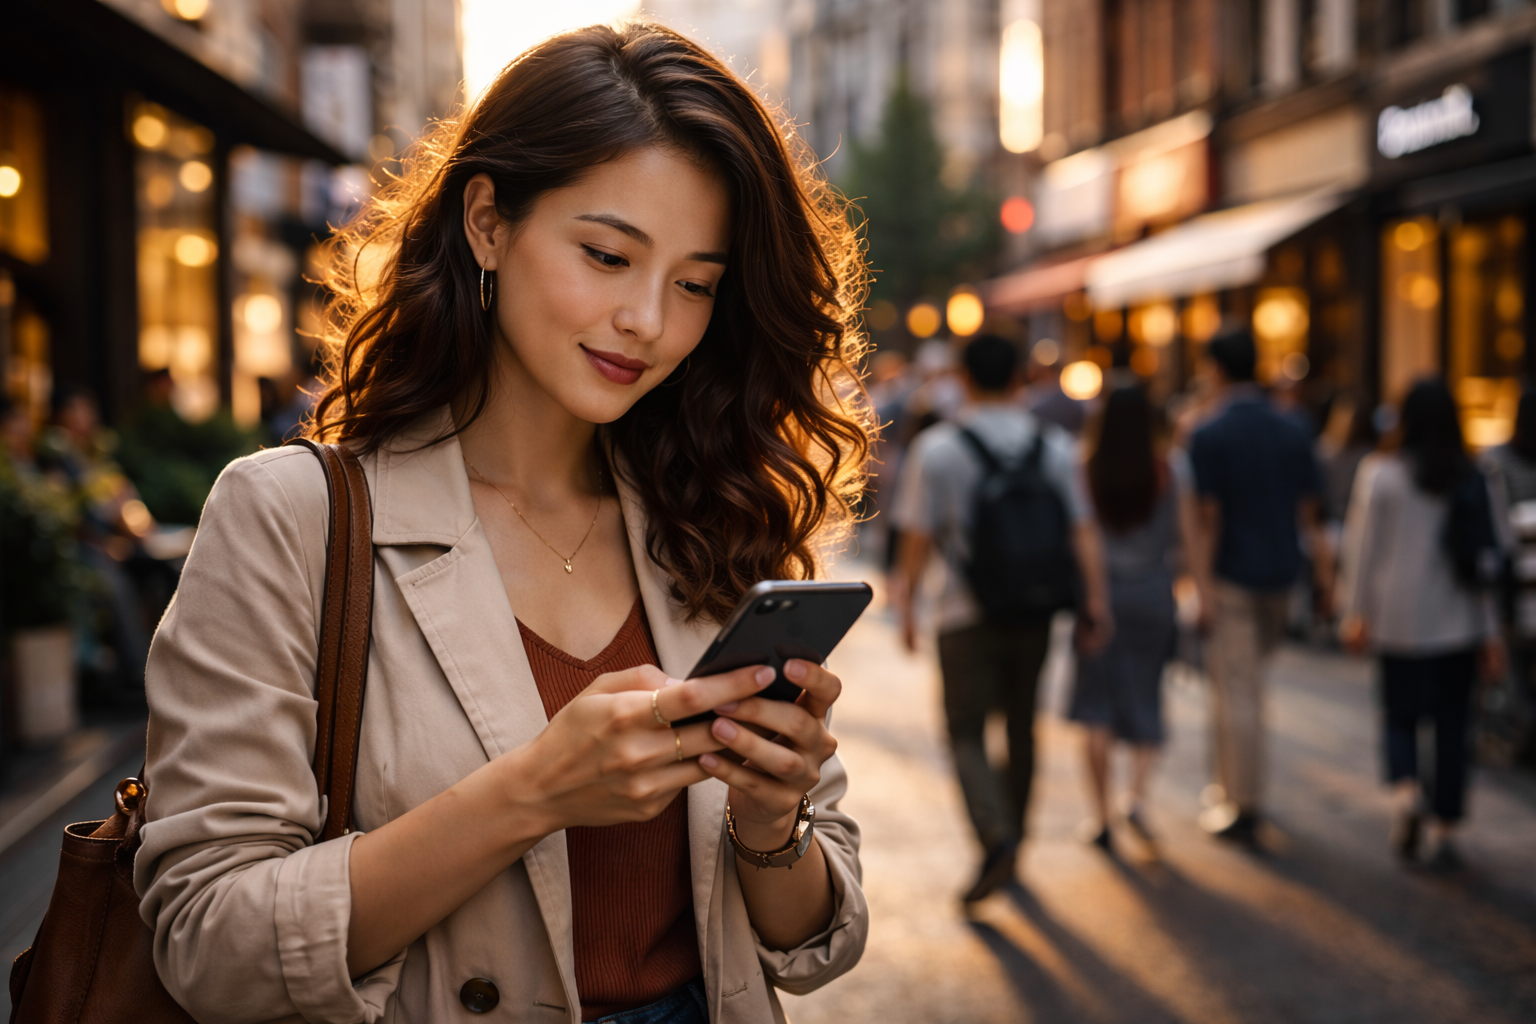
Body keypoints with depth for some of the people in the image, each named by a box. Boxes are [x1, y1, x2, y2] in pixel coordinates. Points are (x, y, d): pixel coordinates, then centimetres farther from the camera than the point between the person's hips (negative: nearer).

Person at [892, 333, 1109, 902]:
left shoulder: (937, 447, -8)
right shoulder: (1055, 444, 2)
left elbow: (919, 537, -8)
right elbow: (1082, 530, -2)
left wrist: (906, 603, 2)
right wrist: (1096, 599, 1)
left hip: (968, 614, -4)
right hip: (1035, 610, 4)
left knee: (967, 731, 3)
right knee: (1021, 725, 17)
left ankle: (997, 839, -17)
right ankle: (1011, 841, 29)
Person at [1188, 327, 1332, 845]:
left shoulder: (1209, 437, -12)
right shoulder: (1292, 433, 4)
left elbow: (1206, 520, -15)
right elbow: (1311, 513, 4)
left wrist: (1203, 590, -14)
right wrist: (1325, 577, 9)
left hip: (1232, 577, -6)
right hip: (1280, 575, 6)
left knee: (1236, 694, -1)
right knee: (1249, 681, 21)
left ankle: (1242, 809, 2)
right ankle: (1234, 782, 28)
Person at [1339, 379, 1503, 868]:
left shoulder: (1383, 478, -7)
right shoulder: (1474, 481, -3)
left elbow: (1363, 551, -3)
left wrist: (1356, 614, 8)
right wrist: (1492, 632, 5)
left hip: (1399, 622, -1)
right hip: (1459, 623, 1)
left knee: (1400, 714, 13)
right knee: (1451, 724, 9)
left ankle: (1406, 790, -13)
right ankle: (1443, 832, 11)